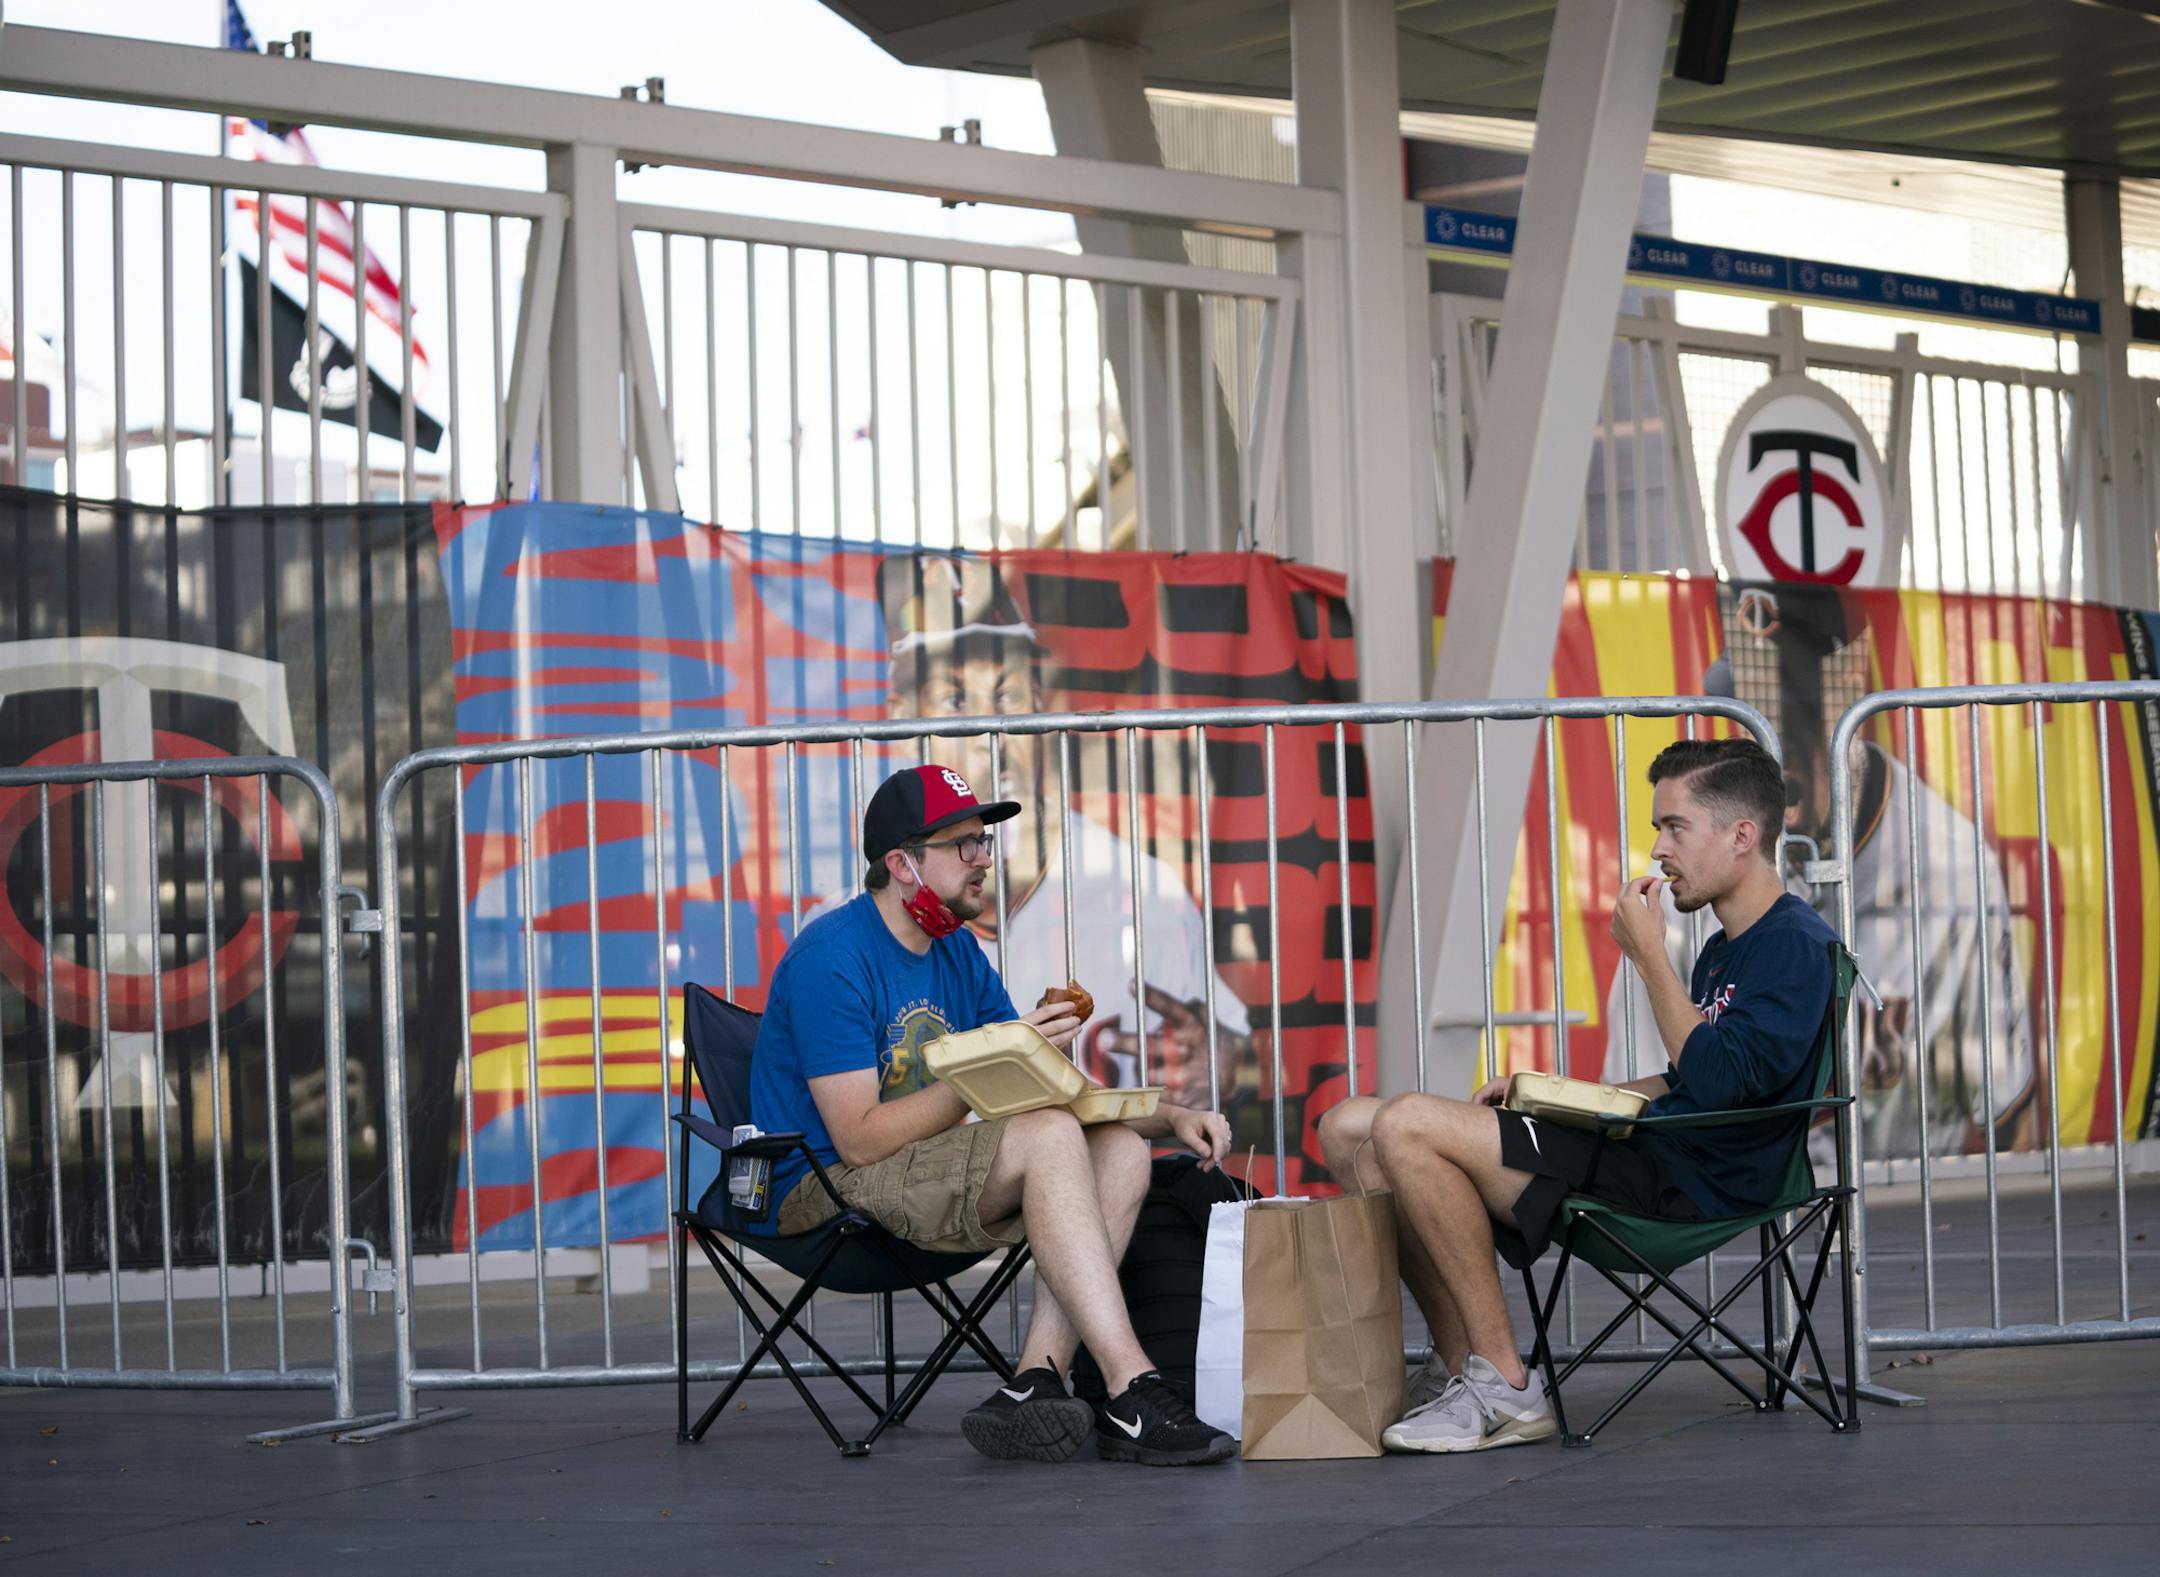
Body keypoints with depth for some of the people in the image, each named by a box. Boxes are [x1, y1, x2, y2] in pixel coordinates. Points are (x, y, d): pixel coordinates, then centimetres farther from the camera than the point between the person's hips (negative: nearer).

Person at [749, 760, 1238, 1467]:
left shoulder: (957, 950, 12)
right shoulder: (832, 957, -14)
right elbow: (860, 1140, -21)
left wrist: (1172, 1117, -1)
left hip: (924, 1182, 9)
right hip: (823, 1190, -9)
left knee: (1120, 1149, -11)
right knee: (1049, 1138, -27)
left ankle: (1035, 1383, -25)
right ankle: (1130, 1399, -34)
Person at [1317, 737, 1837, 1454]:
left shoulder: (1797, 944, -10)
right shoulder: (1726, 949, 21)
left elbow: (1717, 1079, -22)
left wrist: (1649, 955, -13)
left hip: (1687, 1181, -10)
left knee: (1407, 1126, -23)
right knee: (1350, 1128, 6)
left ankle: (1505, 1388, -18)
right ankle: (1459, 1367, 0)